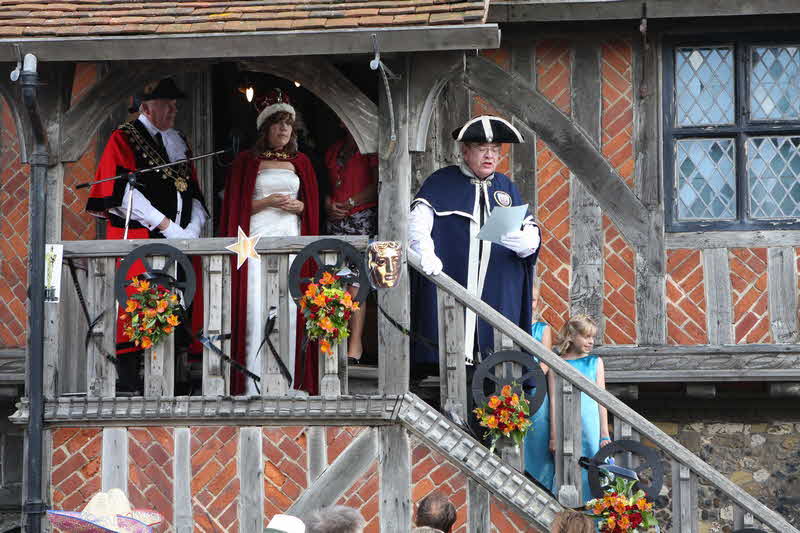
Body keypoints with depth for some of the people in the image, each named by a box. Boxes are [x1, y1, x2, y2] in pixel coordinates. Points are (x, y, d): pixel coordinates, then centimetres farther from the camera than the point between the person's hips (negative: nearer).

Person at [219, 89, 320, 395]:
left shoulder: (300, 163, 16)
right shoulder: (246, 162, 7)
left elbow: (312, 206, 18)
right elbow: (236, 207, 3)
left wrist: (297, 206, -3)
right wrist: (267, 202, -10)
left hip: (291, 240, 3)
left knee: (289, 309, -4)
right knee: (255, 307, -9)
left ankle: (289, 380, -1)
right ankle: (254, 383, -9)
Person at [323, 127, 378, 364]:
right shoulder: (333, 150, 22)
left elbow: (377, 186, -4)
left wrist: (349, 204, -8)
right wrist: (329, 205, 2)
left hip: (362, 219, -6)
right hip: (336, 221, 6)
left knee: (355, 281, -14)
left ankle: (355, 343, -15)